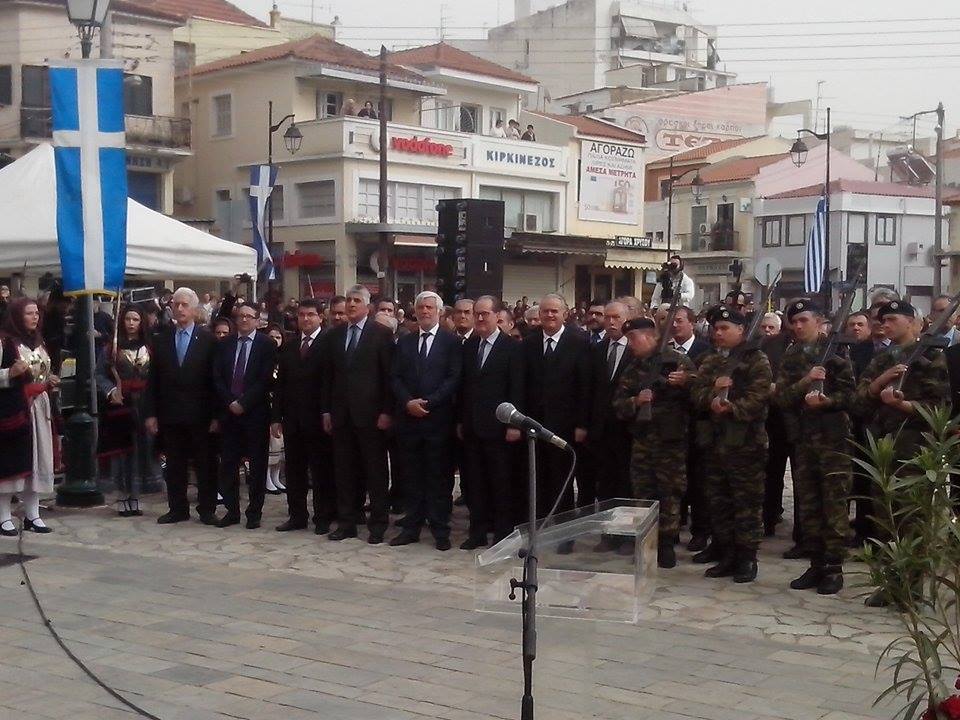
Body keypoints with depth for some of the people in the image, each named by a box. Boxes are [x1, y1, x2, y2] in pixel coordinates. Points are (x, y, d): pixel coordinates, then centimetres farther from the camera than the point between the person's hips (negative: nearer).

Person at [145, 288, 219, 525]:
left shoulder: (208, 340, -1)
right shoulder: (161, 339, 7)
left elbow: (214, 379, -3)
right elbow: (153, 379, 7)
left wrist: (215, 415, -8)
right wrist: (151, 413, 2)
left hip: (199, 414, -3)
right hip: (170, 414, 3)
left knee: (204, 465, 3)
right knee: (174, 465, 8)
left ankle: (206, 510, 11)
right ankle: (178, 509, 17)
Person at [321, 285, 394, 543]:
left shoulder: (381, 334, -3)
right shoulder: (335, 334, 11)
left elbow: (389, 375, -6)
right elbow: (328, 375, 13)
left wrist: (386, 411, -11)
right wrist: (326, 410, 8)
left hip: (370, 413, -4)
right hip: (341, 413, 4)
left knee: (375, 470, 2)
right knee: (344, 470, 8)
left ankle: (378, 524, 9)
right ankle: (347, 522, 15)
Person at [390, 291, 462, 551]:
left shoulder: (452, 342, 1)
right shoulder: (404, 343, 13)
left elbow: (454, 378, -7)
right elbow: (395, 378, 8)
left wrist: (427, 402, -14)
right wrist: (408, 402, -10)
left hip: (438, 419, -3)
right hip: (409, 419, 4)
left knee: (440, 476, 1)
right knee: (412, 475, 8)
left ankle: (440, 529, 7)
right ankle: (411, 527, 14)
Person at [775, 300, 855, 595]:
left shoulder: (834, 351, -1)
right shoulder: (790, 358, 12)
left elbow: (848, 393, -5)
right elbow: (781, 398, 1)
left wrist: (825, 401, -22)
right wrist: (805, 381, -14)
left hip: (833, 437, -5)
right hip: (802, 438, 5)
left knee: (834, 504, -4)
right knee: (807, 504, 7)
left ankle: (834, 567, 2)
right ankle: (816, 564, 15)